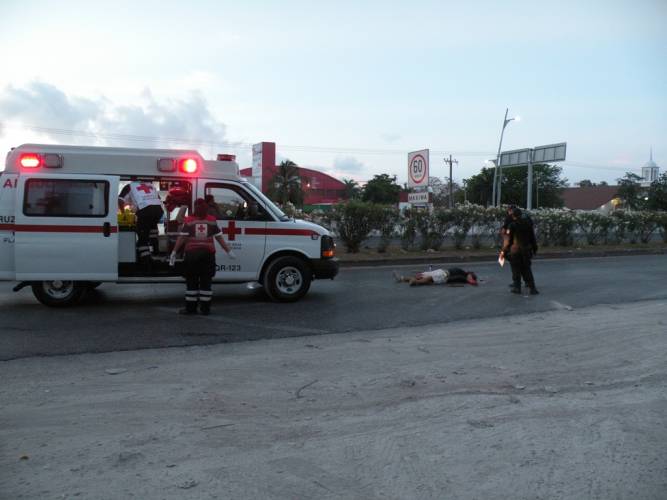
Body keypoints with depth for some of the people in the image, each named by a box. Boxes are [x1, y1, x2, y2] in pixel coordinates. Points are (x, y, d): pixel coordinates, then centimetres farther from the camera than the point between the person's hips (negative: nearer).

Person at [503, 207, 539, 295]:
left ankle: (517, 287, 9)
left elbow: (508, 240, -10)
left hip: (515, 250, -4)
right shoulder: (528, 223, 4)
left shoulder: (512, 225, -11)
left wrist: (504, 251, -2)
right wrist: (534, 248, 17)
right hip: (526, 250, 4)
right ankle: (532, 288, 4)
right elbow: (533, 238, 9)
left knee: (516, 270, 7)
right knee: (527, 269, 9)